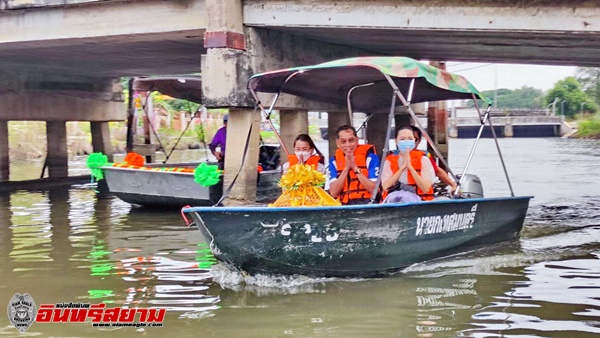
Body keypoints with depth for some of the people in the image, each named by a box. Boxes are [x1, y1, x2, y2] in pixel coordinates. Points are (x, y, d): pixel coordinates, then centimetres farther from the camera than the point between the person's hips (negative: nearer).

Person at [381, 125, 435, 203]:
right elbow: (385, 187, -6)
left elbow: (426, 189, -8)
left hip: (419, 200, -1)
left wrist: (410, 167, -13)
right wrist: (402, 167, -11)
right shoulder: (389, 161, 8)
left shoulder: (423, 159, 3)